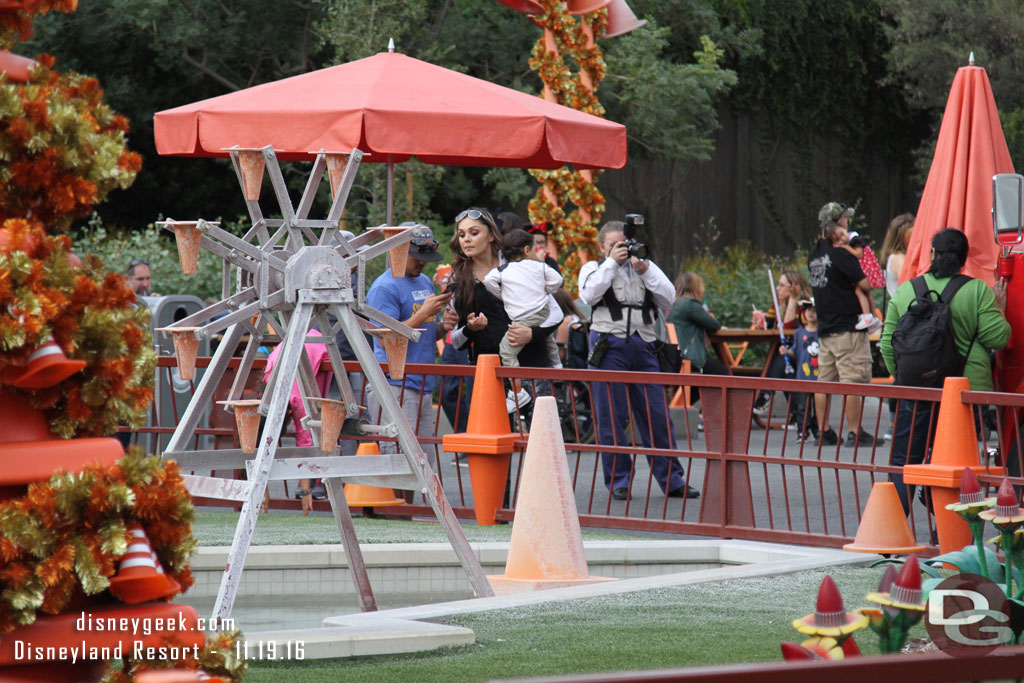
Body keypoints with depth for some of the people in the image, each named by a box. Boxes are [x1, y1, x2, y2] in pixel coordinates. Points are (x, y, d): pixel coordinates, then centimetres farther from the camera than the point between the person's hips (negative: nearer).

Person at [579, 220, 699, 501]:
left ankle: (672, 480, 4)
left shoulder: (646, 266, 19)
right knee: (611, 417, -2)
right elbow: (589, 294, -9)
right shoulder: (594, 268, 12)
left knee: (657, 415, -1)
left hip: (643, 346, 2)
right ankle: (619, 482, 5)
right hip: (609, 346, -2)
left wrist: (645, 271, -4)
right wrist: (612, 262, -6)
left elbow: (668, 299, 6)